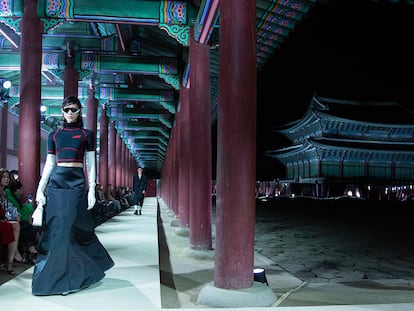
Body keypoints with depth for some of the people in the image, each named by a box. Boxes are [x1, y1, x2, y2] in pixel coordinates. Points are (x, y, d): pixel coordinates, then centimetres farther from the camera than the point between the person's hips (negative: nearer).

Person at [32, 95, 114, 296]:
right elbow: (49, 164, 12)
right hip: (56, 182, 4)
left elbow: (91, 164, 3)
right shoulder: (54, 135, 13)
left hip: (76, 183, -3)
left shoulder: (86, 134, 6)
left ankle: (65, 279, 3)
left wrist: (92, 190, -5)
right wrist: (40, 188, 4)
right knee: (53, 229, 1)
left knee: (65, 229, -8)